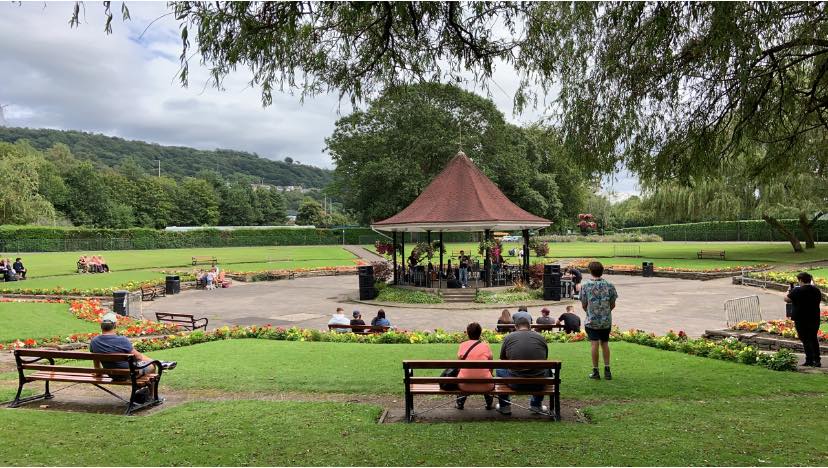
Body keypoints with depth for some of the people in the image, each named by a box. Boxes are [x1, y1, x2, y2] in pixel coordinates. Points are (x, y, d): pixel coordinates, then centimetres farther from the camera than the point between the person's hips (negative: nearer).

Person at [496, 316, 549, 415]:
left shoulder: (508, 337, 2)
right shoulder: (541, 337, 6)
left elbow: (503, 360, 16)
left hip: (515, 384, -1)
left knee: (499, 370, 29)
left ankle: (504, 406, 34)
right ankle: (536, 405, 39)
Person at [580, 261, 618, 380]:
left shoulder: (586, 286, -8)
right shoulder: (609, 285, -3)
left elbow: (584, 305, -3)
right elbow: (613, 305, 2)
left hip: (592, 321, -3)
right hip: (606, 321, 3)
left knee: (594, 344, 0)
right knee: (605, 343, 14)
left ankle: (595, 371, 5)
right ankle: (607, 370, 17)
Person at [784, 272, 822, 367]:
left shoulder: (797, 291, -17)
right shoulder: (816, 290, 3)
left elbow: (786, 299, -14)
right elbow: (819, 300, 19)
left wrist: (789, 292, 5)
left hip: (801, 319, -6)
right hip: (815, 319, 6)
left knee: (805, 340, 2)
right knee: (813, 339, 17)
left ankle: (809, 360, 2)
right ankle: (817, 360, 17)